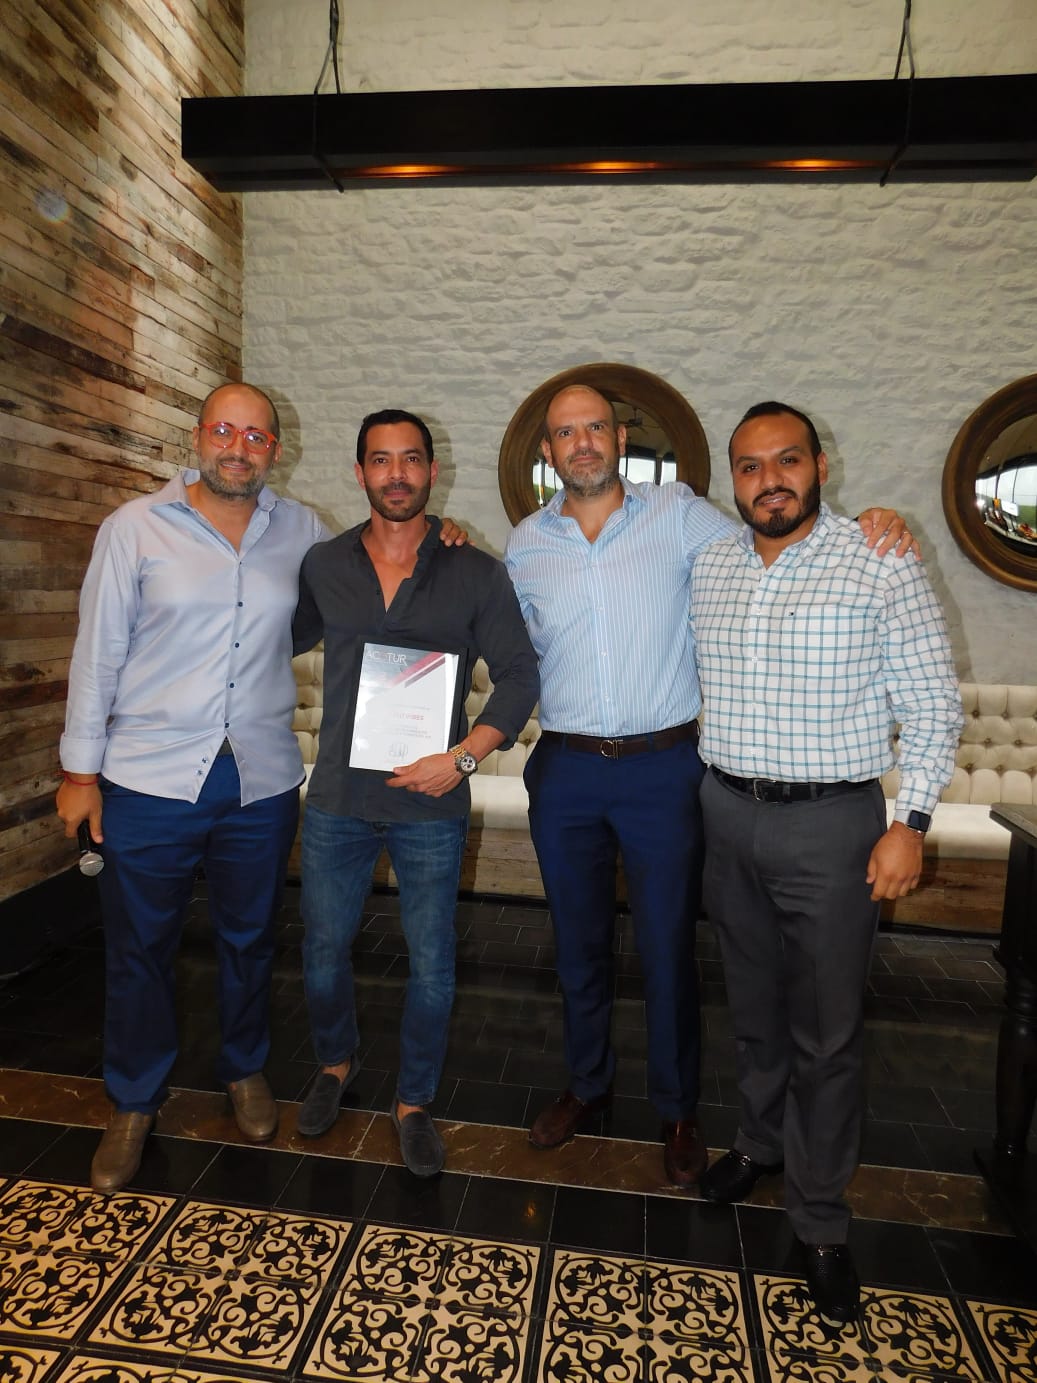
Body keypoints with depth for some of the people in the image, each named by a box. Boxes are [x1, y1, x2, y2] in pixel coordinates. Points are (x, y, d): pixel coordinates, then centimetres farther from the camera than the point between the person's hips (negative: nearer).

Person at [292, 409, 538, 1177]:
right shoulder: (324, 566, 3)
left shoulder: (476, 574, -4)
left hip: (431, 804, -2)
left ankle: (414, 1102, 34)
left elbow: (519, 676, -5)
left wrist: (462, 758, -16)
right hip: (337, 798, 3)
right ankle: (337, 1064, 46)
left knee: (433, 968, 9)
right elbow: (287, 641, 20)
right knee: (324, 950, 16)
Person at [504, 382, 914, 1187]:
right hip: (566, 770, 3)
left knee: (668, 948, 9)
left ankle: (678, 1112, 32)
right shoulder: (525, 546, 7)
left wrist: (864, 530, -16)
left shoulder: (679, 515, -1)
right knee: (579, 942, 16)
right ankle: (587, 1084, 40)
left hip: (665, 766, -2)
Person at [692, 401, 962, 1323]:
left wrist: (911, 822, -12)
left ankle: (821, 1223, 25)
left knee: (828, 1031, 6)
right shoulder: (708, 570, 6)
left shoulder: (881, 565, -8)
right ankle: (762, 1142, 43)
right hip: (728, 814, 4)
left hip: (832, 823, -4)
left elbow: (934, 707, -6)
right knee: (755, 1004, 20)